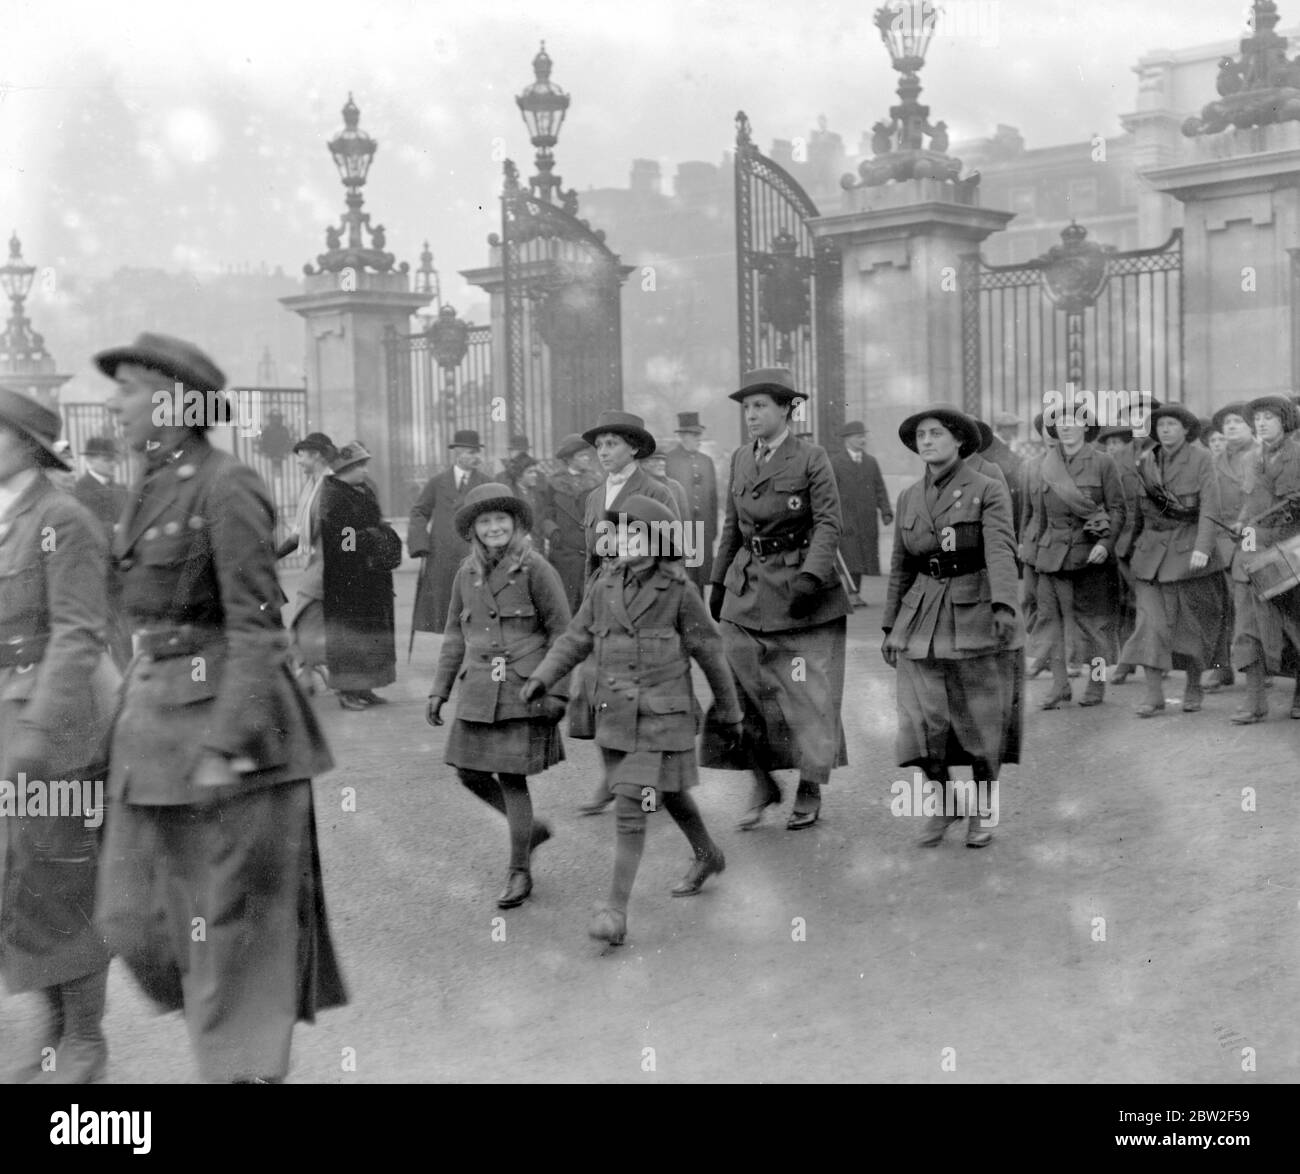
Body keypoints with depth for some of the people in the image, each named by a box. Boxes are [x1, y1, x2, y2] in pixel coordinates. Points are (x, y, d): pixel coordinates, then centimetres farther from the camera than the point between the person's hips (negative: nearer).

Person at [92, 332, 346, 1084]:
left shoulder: (228, 488, -13)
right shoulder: (155, 490, 12)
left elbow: (256, 628, -18)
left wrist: (225, 748, -21)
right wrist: (143, 726, 20)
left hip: (229, 719, -9)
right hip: (157, 722, 9)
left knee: (236, 924, 1)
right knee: (137, 915, 10)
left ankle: (247, 1066, 14)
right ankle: (234, 1031, 28)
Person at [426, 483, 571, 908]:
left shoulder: (535, 568, -9)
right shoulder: (467, 573, 7)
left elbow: (562, 631, -7)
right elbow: (456, 635, 15)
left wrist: (558, 692, -12)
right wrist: (439, 689, 12)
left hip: (524, 690, -6)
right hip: (479, 692, 6)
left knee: (511, 777, -4)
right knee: (470, 773, 6)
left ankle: (519, 872, 12)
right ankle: (531, 829, 30)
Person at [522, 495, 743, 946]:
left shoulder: (678, 591, -13)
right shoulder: (606, 583, 0)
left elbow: (710, 653, -4)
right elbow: (577, 638, 5)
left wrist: (730, 712, 4)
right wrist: (541, 677, -9)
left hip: (661, 718, -5)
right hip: (615, 717, 6)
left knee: (630, 809, -12)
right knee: (667, 795, 23)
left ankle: (616, 910, -10)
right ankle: (708, 856, 47)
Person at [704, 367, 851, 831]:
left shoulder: (811, 459, -6)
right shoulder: (740, 459, 10)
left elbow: (828, 524, -11)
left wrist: (810, 576, -23)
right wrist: (719, 581, 16)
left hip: (803, 586, -5)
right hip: (749, 586, 5)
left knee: (808, 690, 1)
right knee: (742, 684, 0)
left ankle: (809, 792, 15)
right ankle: (763, 783, 15)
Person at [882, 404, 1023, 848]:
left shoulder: (989, 491, -5)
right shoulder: (908, 498, 10)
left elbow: (1001, 550, -20)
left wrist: (1004, 605, -35)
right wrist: (890, 627, 15)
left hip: (978, 616, -3)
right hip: (922, 622, 3)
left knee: (983, 724, 6)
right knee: (923, 724, -5)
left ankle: (980, 811, 25)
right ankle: (945, 801, 19)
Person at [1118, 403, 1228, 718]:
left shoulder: (1201, 459, -4)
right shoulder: (1145, 462, 8)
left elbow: (1210, 506, -11)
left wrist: (1202, 547, -21)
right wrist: (1136, 543, 13)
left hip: (1189, 550, -3)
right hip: (1152, 550, 3)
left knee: (1192, 622, 7)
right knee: (1151, 621, -8)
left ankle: (1193, 687, 24)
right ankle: (1154, 695, -7)